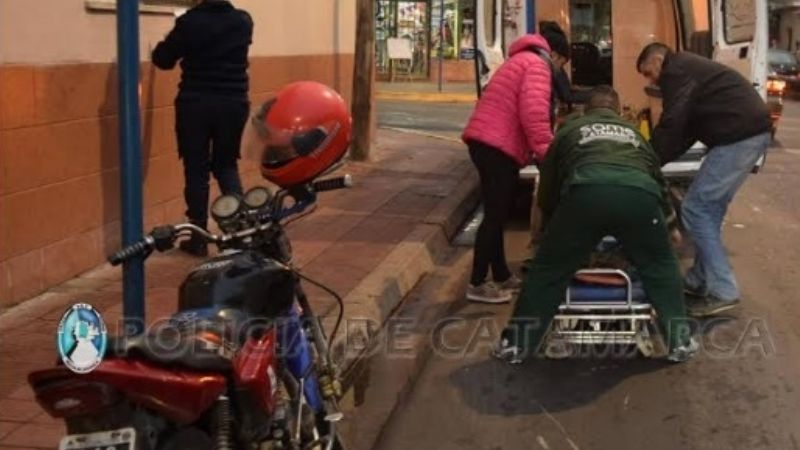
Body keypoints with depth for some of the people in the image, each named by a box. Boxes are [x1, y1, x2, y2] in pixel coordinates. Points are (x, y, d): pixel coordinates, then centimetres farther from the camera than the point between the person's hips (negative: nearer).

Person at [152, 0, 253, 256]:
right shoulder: (243, 21, 0)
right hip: (234, 104, 3)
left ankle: (198, 239, 8)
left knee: (196, 170, 6)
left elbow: (162, 60, -1)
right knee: (226, 165, 16)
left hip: (195, 105, -3)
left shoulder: (190, 22, -11)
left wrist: (175, 41, 19)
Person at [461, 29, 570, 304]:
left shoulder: (520, 61, 27)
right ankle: (478, 284, -3)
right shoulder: (536, 65, -5)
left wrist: (536, 149, 21)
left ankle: (501, 276, 25)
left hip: (487, 142, 10)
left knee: (496, 214, 16)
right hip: (497, 146, -10)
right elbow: (534, 112, -20)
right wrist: (546, 152, -19)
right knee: (495, 215, -7)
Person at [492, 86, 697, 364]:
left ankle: (516, 343, 16)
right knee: (662, 268, 24)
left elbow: (547, 187, 40)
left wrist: (549, 224, 58)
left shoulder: (570, 129, 36)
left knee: (549, 270, 13)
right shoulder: (633, 132, 42)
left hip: (586, 192, -1)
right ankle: (679, 342, 24)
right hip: (640, 193, 2)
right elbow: (658, 177, 52)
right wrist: (667, 213, 71)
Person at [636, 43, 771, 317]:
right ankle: (700, 282, 22)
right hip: (752, 131, 10)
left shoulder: (676, 70, -5)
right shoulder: (688, 68, 27)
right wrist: (656, 161, 19)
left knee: (695, 209, -6)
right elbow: (688, 129, 25)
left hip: (739, 136, -10)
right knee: (709, 209, 16)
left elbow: (672, 125, -14)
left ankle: (722, 292, -5)